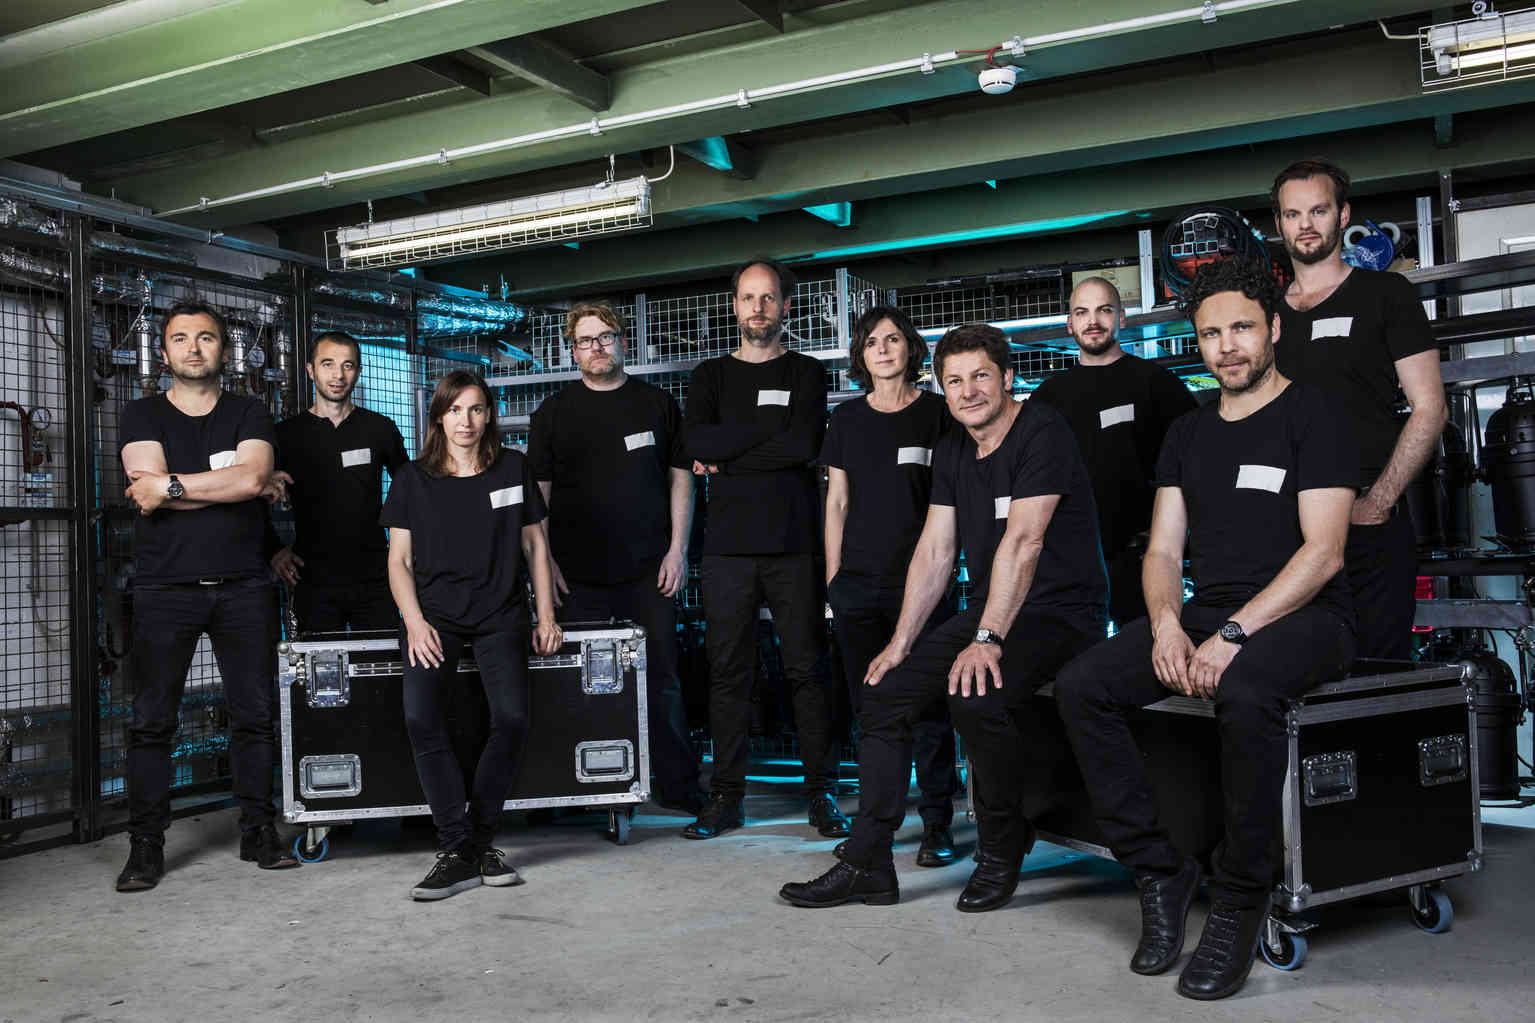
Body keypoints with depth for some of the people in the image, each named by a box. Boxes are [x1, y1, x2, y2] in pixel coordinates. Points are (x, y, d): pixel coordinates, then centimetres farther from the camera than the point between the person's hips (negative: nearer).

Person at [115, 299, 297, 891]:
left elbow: (252, 476, -10)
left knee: (255, 713, 2)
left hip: (243, 586, 1)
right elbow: (166, 485, -10)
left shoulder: (249, 415, 10)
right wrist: (239, 487, -9)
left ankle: (258, 832, 12)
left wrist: (170, 487, -11)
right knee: (152, 720, -1)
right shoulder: (142, 417, 7)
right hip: (165, 587, -1)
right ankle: (146, 844, 7)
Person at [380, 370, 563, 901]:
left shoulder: (514, 468, 9)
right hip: (434, 613, 0)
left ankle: (479, 836, -3)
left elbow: (534, 545, 14)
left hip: (500, 614, 0)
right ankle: (460, 851, -18)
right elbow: (399, 559, 8)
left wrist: (546, 616, 8)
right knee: (420, 717, -24)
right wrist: (414, 622, -6)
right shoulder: (413, 479, 8)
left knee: (512, 717, -22)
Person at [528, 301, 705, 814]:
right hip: (579, 574, 0)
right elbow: (538, 490, 7)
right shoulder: (554, 412, 8)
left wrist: (677, 548, 1)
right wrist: (545, 561, -2)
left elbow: (680, 477, 9)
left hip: (648, 570, 0)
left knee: (661, 680, 3)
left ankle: (678, 786, 12)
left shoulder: (657, 404, 9)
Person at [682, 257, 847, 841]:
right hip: (727, 547, 2)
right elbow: (698, 442, -5)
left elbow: (806, 446, -9)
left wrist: (726, 459, -6)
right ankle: (727, 797, 10)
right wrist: (772, 425, -6)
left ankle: (821, 794, 8)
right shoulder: (710, 376, 15)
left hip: (794, 544, -1)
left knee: (807, 669, 0)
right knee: (728, 672, 3)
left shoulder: (806, 374, 10)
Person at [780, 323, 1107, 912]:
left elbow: (1023, 542, -23)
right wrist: (902, 642, 1)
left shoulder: (1042, 433, -13)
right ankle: (868, 865, 1)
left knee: (976, 700, -33)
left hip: (1058, 614, -8)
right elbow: (934, 552, 9)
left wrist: (987, 638, -29)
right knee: (884, 693, -5)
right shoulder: (952, 452, 11)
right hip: (986, 614, 8)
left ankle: (1002, 852, -8)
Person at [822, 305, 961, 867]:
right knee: (871, 704, 6)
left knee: (928, 704, -3)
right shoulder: (847, 418, 12)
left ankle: (937, 821, 7)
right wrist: (832, 575, 8)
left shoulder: (937, 414, 4)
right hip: (859, 583, 3)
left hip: (921, 580, -3)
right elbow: (836, 501, 13)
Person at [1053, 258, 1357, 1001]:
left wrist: (1234, 635, -21)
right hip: (1206, 613, 6)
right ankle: (1160, 871, -9)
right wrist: (1167, 624, -9)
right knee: (1079, 686, -17)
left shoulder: (1314, 416, -2)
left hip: (1303, 617, -6)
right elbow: (1162, 551, 13)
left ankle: (1238, 904, -20)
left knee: (1244, 692, -39)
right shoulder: (1188, 433, 17)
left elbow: (1323, 551, -11)